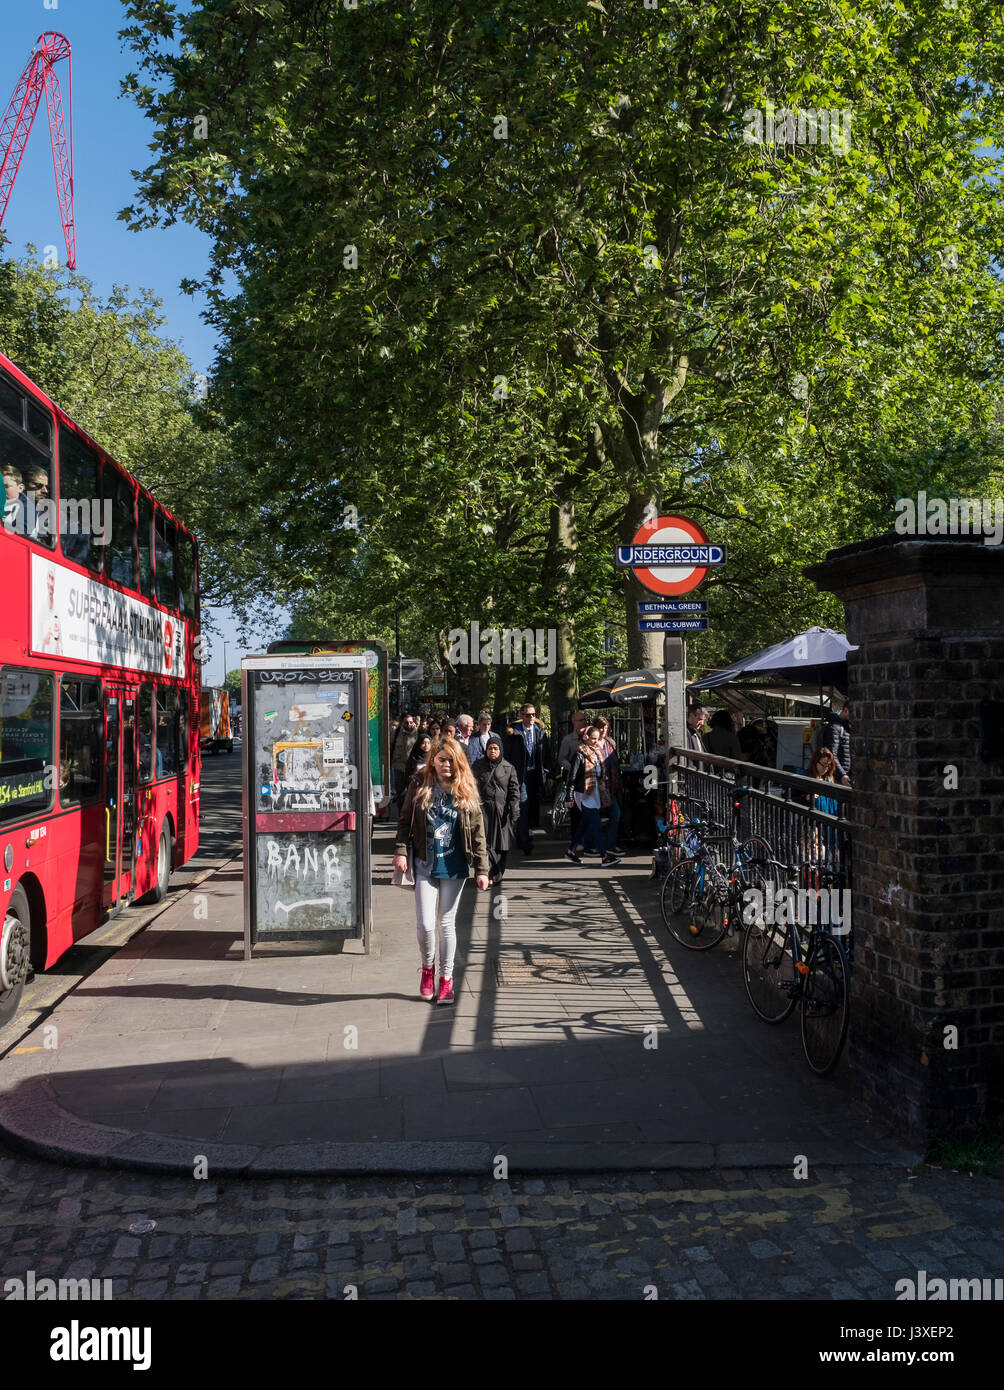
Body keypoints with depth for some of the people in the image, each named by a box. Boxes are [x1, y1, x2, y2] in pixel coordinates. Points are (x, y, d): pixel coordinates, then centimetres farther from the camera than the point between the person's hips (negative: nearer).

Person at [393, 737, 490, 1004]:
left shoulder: (466, 792, 1)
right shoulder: (419, 788, 1)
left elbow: (477, 833, 2)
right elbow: (405, 822, 4)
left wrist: (482, 869, -1)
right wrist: (400, 851, -11)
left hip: (454, 866, 0)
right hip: (425, 865, 0)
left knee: (447, 923, 7)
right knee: (425, 924, -6)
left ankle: (446, 978, 20)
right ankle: (428, 968, 22)